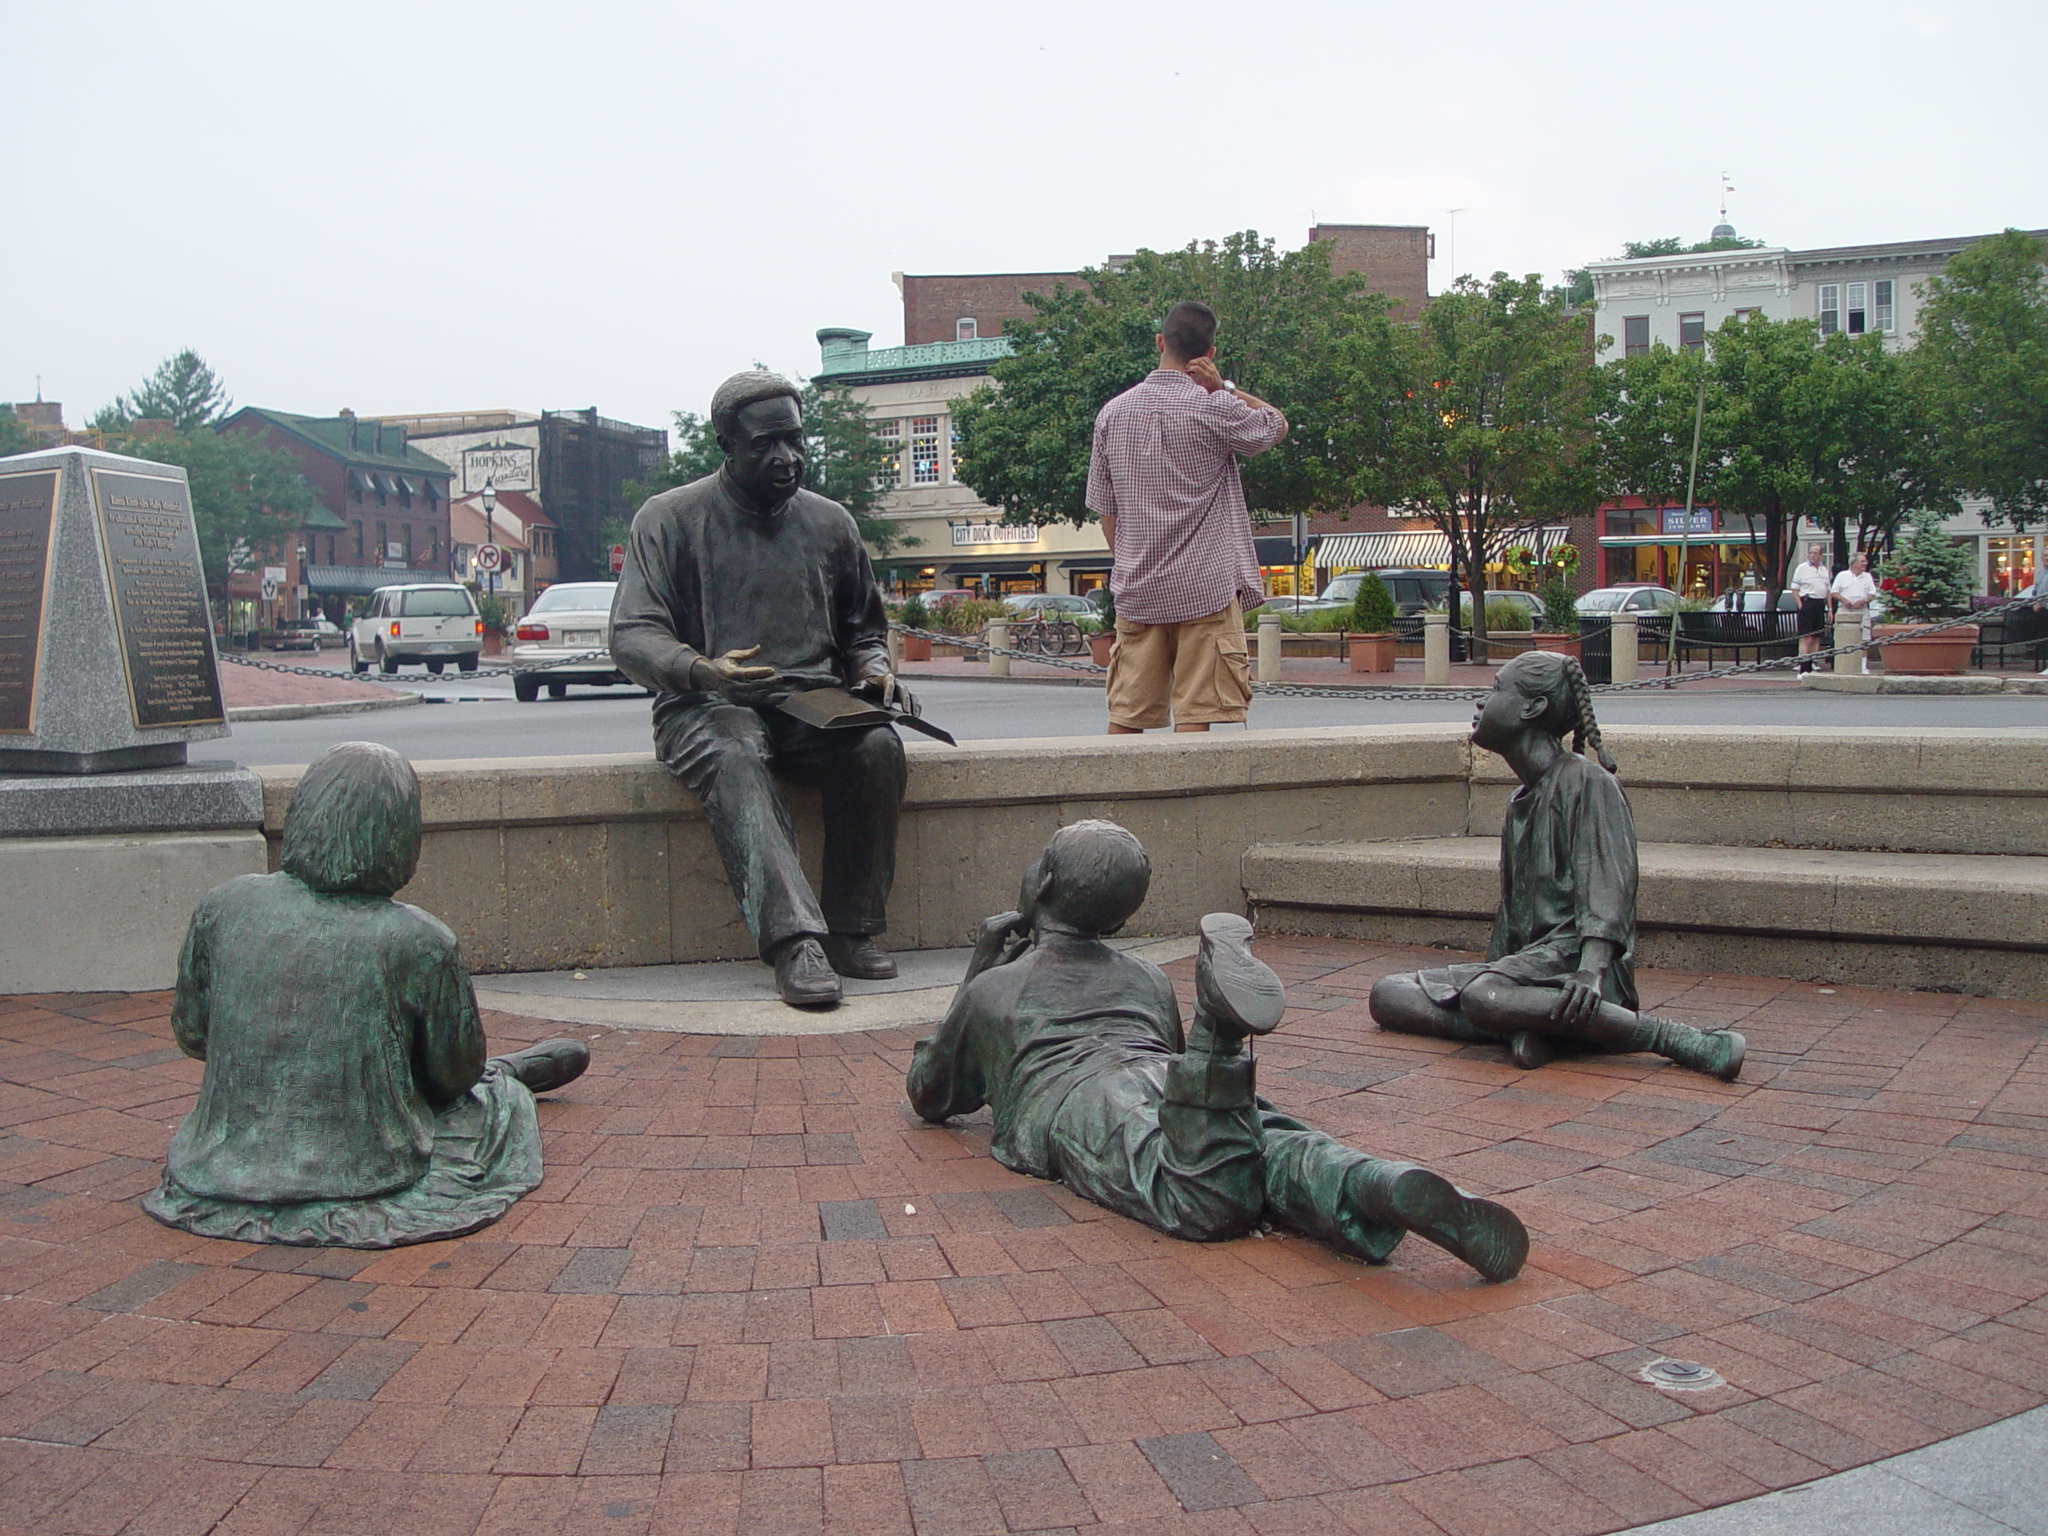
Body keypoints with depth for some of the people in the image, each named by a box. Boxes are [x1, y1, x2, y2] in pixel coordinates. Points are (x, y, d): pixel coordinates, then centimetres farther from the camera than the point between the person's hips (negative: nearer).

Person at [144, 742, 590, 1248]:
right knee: (503, 1096, 26)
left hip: (226, 1172, 4)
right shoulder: (422, 944, -19)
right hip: (366, 1181, -4)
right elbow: (456, 1072, -4)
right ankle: (510, 1071, 57)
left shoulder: (224, 907, -11)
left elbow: (190, 1034, 4)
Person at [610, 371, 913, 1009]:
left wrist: (874, 669, 0)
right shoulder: (670, 518, 2)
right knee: (732, 761, -38)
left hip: (811, 704, 3)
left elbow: (864, 626, 25)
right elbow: (632, 637, -7)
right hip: (707, 704, -3)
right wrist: (703, 671, -28)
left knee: (878, 746, -29)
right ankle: (795, 941, -49)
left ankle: (851, 930, -22)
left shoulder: (829, 521, 14)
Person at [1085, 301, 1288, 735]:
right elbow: (1277, 425, 12)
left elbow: (1105, 511, 11)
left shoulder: (1112, 413, 7)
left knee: (1126, 715, 7)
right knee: (1196, 715, -4)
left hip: (1135, 591, 4)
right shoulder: (1214, 407, -7)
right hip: (1206, 587, -4)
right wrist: (1223, 388, 6)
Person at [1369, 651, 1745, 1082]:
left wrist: (1591, 968, -33)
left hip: (1573, 960, -8)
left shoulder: (1586, 781, -7)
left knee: (1483, 996, -40)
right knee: (1387, 996, -3)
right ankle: (1516, 1028, -22)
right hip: (1529, 960, 9)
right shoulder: (1520, 802, 21)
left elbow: (1609, 884, -20)